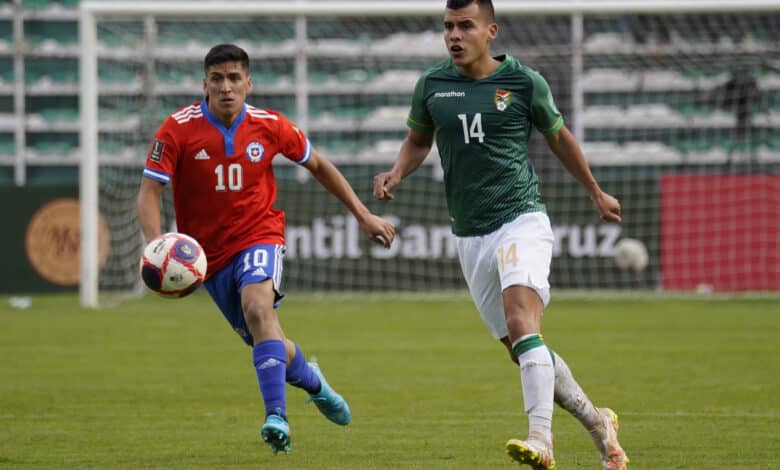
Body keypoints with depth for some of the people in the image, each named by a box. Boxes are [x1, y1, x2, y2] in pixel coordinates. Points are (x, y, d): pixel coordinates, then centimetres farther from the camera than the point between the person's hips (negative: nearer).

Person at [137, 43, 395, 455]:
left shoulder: (269, 126, -7)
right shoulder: (179, 129, -13)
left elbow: (318, 166, 9)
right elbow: (149, 191, -15)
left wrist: (363, 215, 9)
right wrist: (155, 244, -33)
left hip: (259, 235, -1)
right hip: (210, 251, 2)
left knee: (258, 308, -32)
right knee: (267, 345, 10)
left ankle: (277, 417, -36)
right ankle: (311, 380, 45)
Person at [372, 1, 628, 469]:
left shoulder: (524, 82, -3)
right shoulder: (431, 85, 5)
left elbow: (559, 136, 14)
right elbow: (419, 139, 22)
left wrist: (596, 193, 26)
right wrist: (397, 173, 0)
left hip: (522, 219, -4)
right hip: (471, 235, 5)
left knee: (521, 322, -27)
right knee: (525, 351, 8)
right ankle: (598, 422, 27)